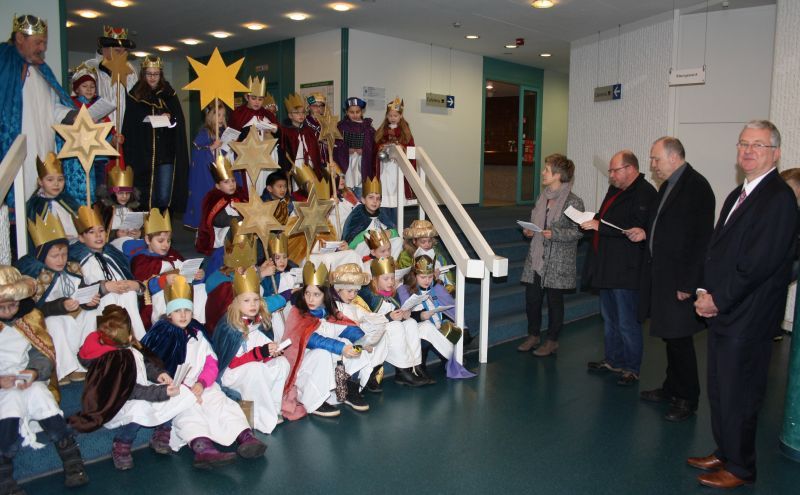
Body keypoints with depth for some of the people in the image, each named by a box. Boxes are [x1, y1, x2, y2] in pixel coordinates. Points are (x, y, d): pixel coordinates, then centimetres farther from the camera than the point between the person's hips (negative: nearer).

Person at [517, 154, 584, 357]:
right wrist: (528, 231, 1)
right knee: (532, 298, 9)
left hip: (558, 262, -6)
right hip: (536, 257, 6)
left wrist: (555, 234, -23)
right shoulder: (542, 197, 9)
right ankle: (533, 335, 27)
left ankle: (552, 341, 20)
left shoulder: (573, 202, -12)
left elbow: (579, 232, -12)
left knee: (554, 300, 6)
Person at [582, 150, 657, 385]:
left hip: (626, 270, -10)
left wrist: (600, 226, -22)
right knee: (609, 318, 19)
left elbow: (636, 228, -25)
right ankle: (614, 360, 32)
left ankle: (632, 368, 13)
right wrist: (592, 220, 2)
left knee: (627, 323, 0)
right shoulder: (615, 190, 15)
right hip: (607, 267, 10)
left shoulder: (645, 193, -15)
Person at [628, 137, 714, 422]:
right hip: (661, 275, 9)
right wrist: (646, 234, 3)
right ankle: (671, 389, 31)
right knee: (670, 337, 18)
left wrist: (688, 283, -21)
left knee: (679, 339, 1)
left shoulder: (697, 186, -15)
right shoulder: (668, 185, 13)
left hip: (680, 279, -9)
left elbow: (701, 238, -19)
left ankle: (687, 400, 16)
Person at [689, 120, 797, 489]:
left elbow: (759, 264, -21)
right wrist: (704, 291, 2)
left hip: (747, 320, -9)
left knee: (738, 397, 4)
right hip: (723, 313, 9)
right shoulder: (737, 196, 15)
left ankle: (739, 469, 22)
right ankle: (723, 453, 36)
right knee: (718, 392, 19)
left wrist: (718, 300, -15)